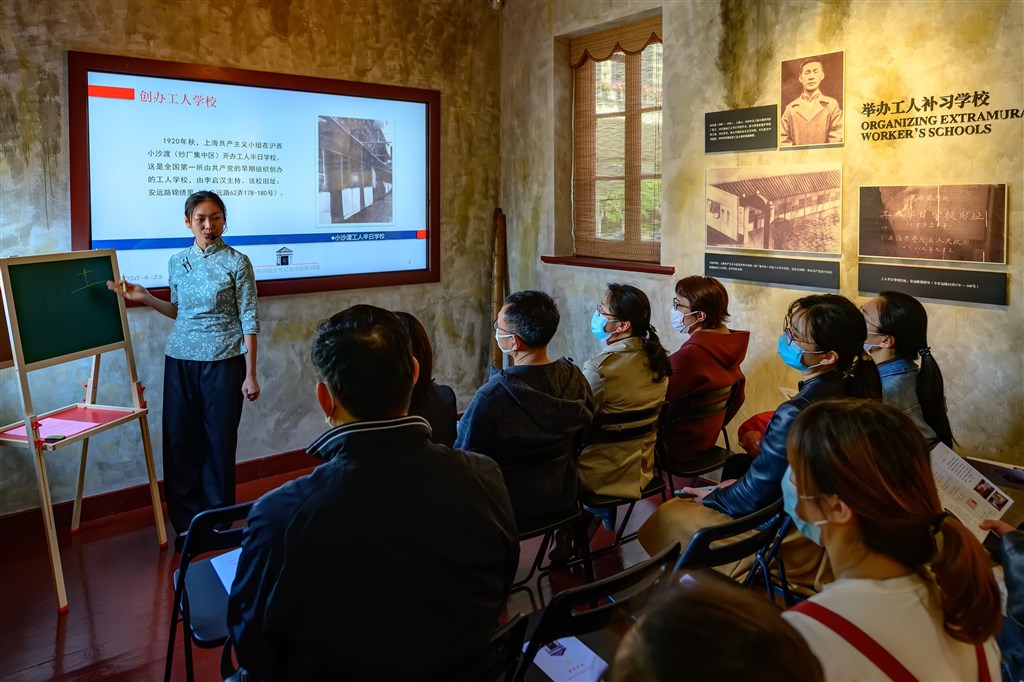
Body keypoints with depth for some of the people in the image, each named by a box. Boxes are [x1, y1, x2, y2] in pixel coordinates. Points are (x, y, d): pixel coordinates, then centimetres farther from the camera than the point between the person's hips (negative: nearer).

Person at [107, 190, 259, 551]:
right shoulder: (178, 262, 8)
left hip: (223, 362, -4)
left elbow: (249, 319, -6)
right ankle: (185, 523, 19)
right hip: (180, 360, 4)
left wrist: (250, 375, -8)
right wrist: (145, 298, 4)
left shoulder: (237, 262, -5)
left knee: (219, 441, 2)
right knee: (179, 440, 5)